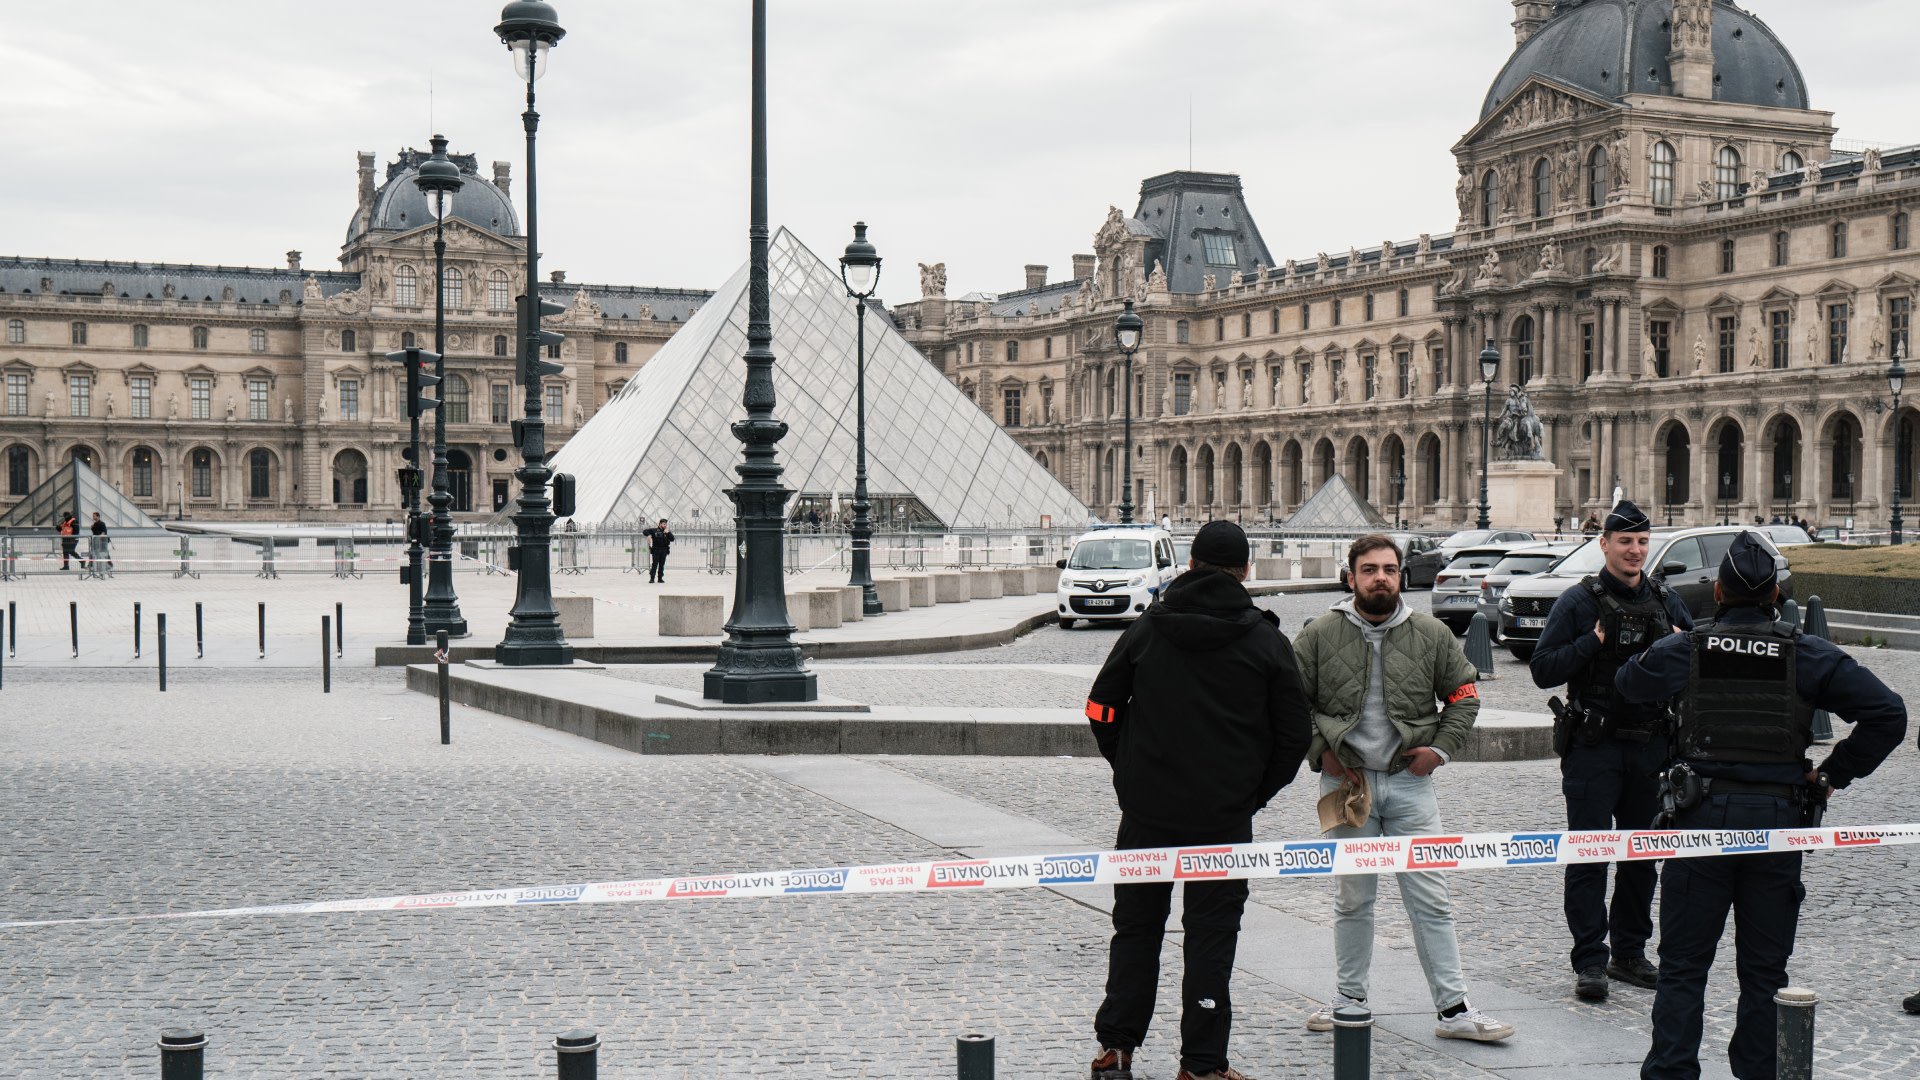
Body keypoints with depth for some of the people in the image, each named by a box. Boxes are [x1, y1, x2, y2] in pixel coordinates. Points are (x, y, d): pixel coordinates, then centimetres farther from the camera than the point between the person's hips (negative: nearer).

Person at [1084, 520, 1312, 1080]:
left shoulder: (1148, 627, 2)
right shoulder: (1267, 641, -2)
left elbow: (1102, 708, 4)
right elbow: (1294, 735, -1)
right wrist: (1256, 793, 11)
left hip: (1146, 809, 2)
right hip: (1225, 817, -2)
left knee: (1135, 927, 13)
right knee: (1211, 933, 5)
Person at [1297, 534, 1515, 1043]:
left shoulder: (1432, 634, 2)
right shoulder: (1319, 635, 0)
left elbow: (1464, 695, 11)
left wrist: (1441, 748, 0)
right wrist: (1320, 752, -3)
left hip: (1409, 781, 0)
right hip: (1346, 780, 0)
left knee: (1431, 900, 0)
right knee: (1352, 898, 10)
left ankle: (1454, 1009, 4)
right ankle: (1351, 997, 23)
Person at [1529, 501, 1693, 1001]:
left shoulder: (1666, 601, 9)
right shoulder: (1578, 602, -4)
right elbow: (1543, 669, -9)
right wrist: (1593, 642, -18)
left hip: (1651, 747, 5)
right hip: (1593, 747, -5)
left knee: (1643, 855, 12)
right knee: (1589, 856, -4)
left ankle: (1629, 953, 24)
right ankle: (1590, 961, 1)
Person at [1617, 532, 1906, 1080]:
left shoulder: (1684, 649, 0)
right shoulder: (1808, 655, -1)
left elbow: (1627, 681, 19)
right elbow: (1887, 713, -7)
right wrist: (1835, 774, 1)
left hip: (1702, 815, 0)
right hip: (1779, 818, 1)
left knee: (1683, 965, 7)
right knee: (1764, 970, 11)